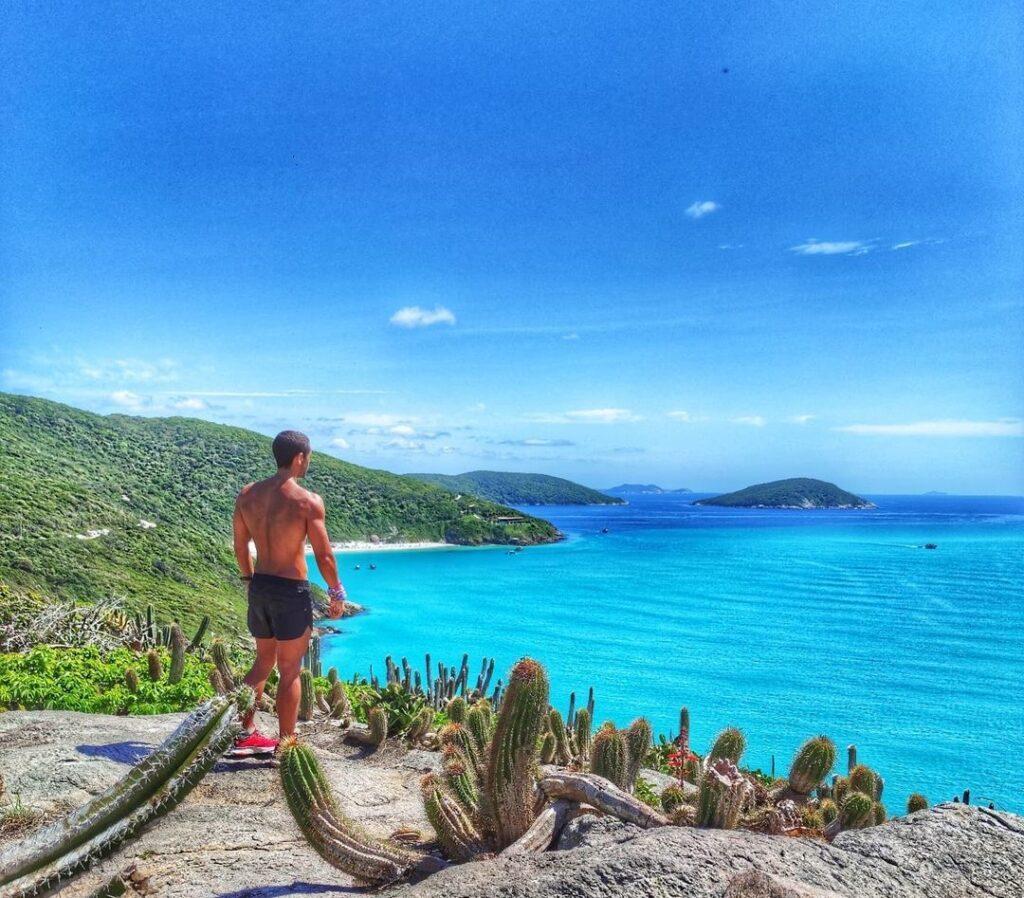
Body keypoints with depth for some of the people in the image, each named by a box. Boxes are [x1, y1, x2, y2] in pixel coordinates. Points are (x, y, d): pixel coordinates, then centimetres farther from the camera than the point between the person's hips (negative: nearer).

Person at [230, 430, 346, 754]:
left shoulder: (247, 494, 2)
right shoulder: (308, 501, -16)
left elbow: (240, 547, 10)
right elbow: (324, 556, -14)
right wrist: (337, 594, 1)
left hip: (259, 588, 6)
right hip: (292, 592, -6)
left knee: (263, 661, 23)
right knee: (290, 671, 8)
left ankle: (244, 735, 27)